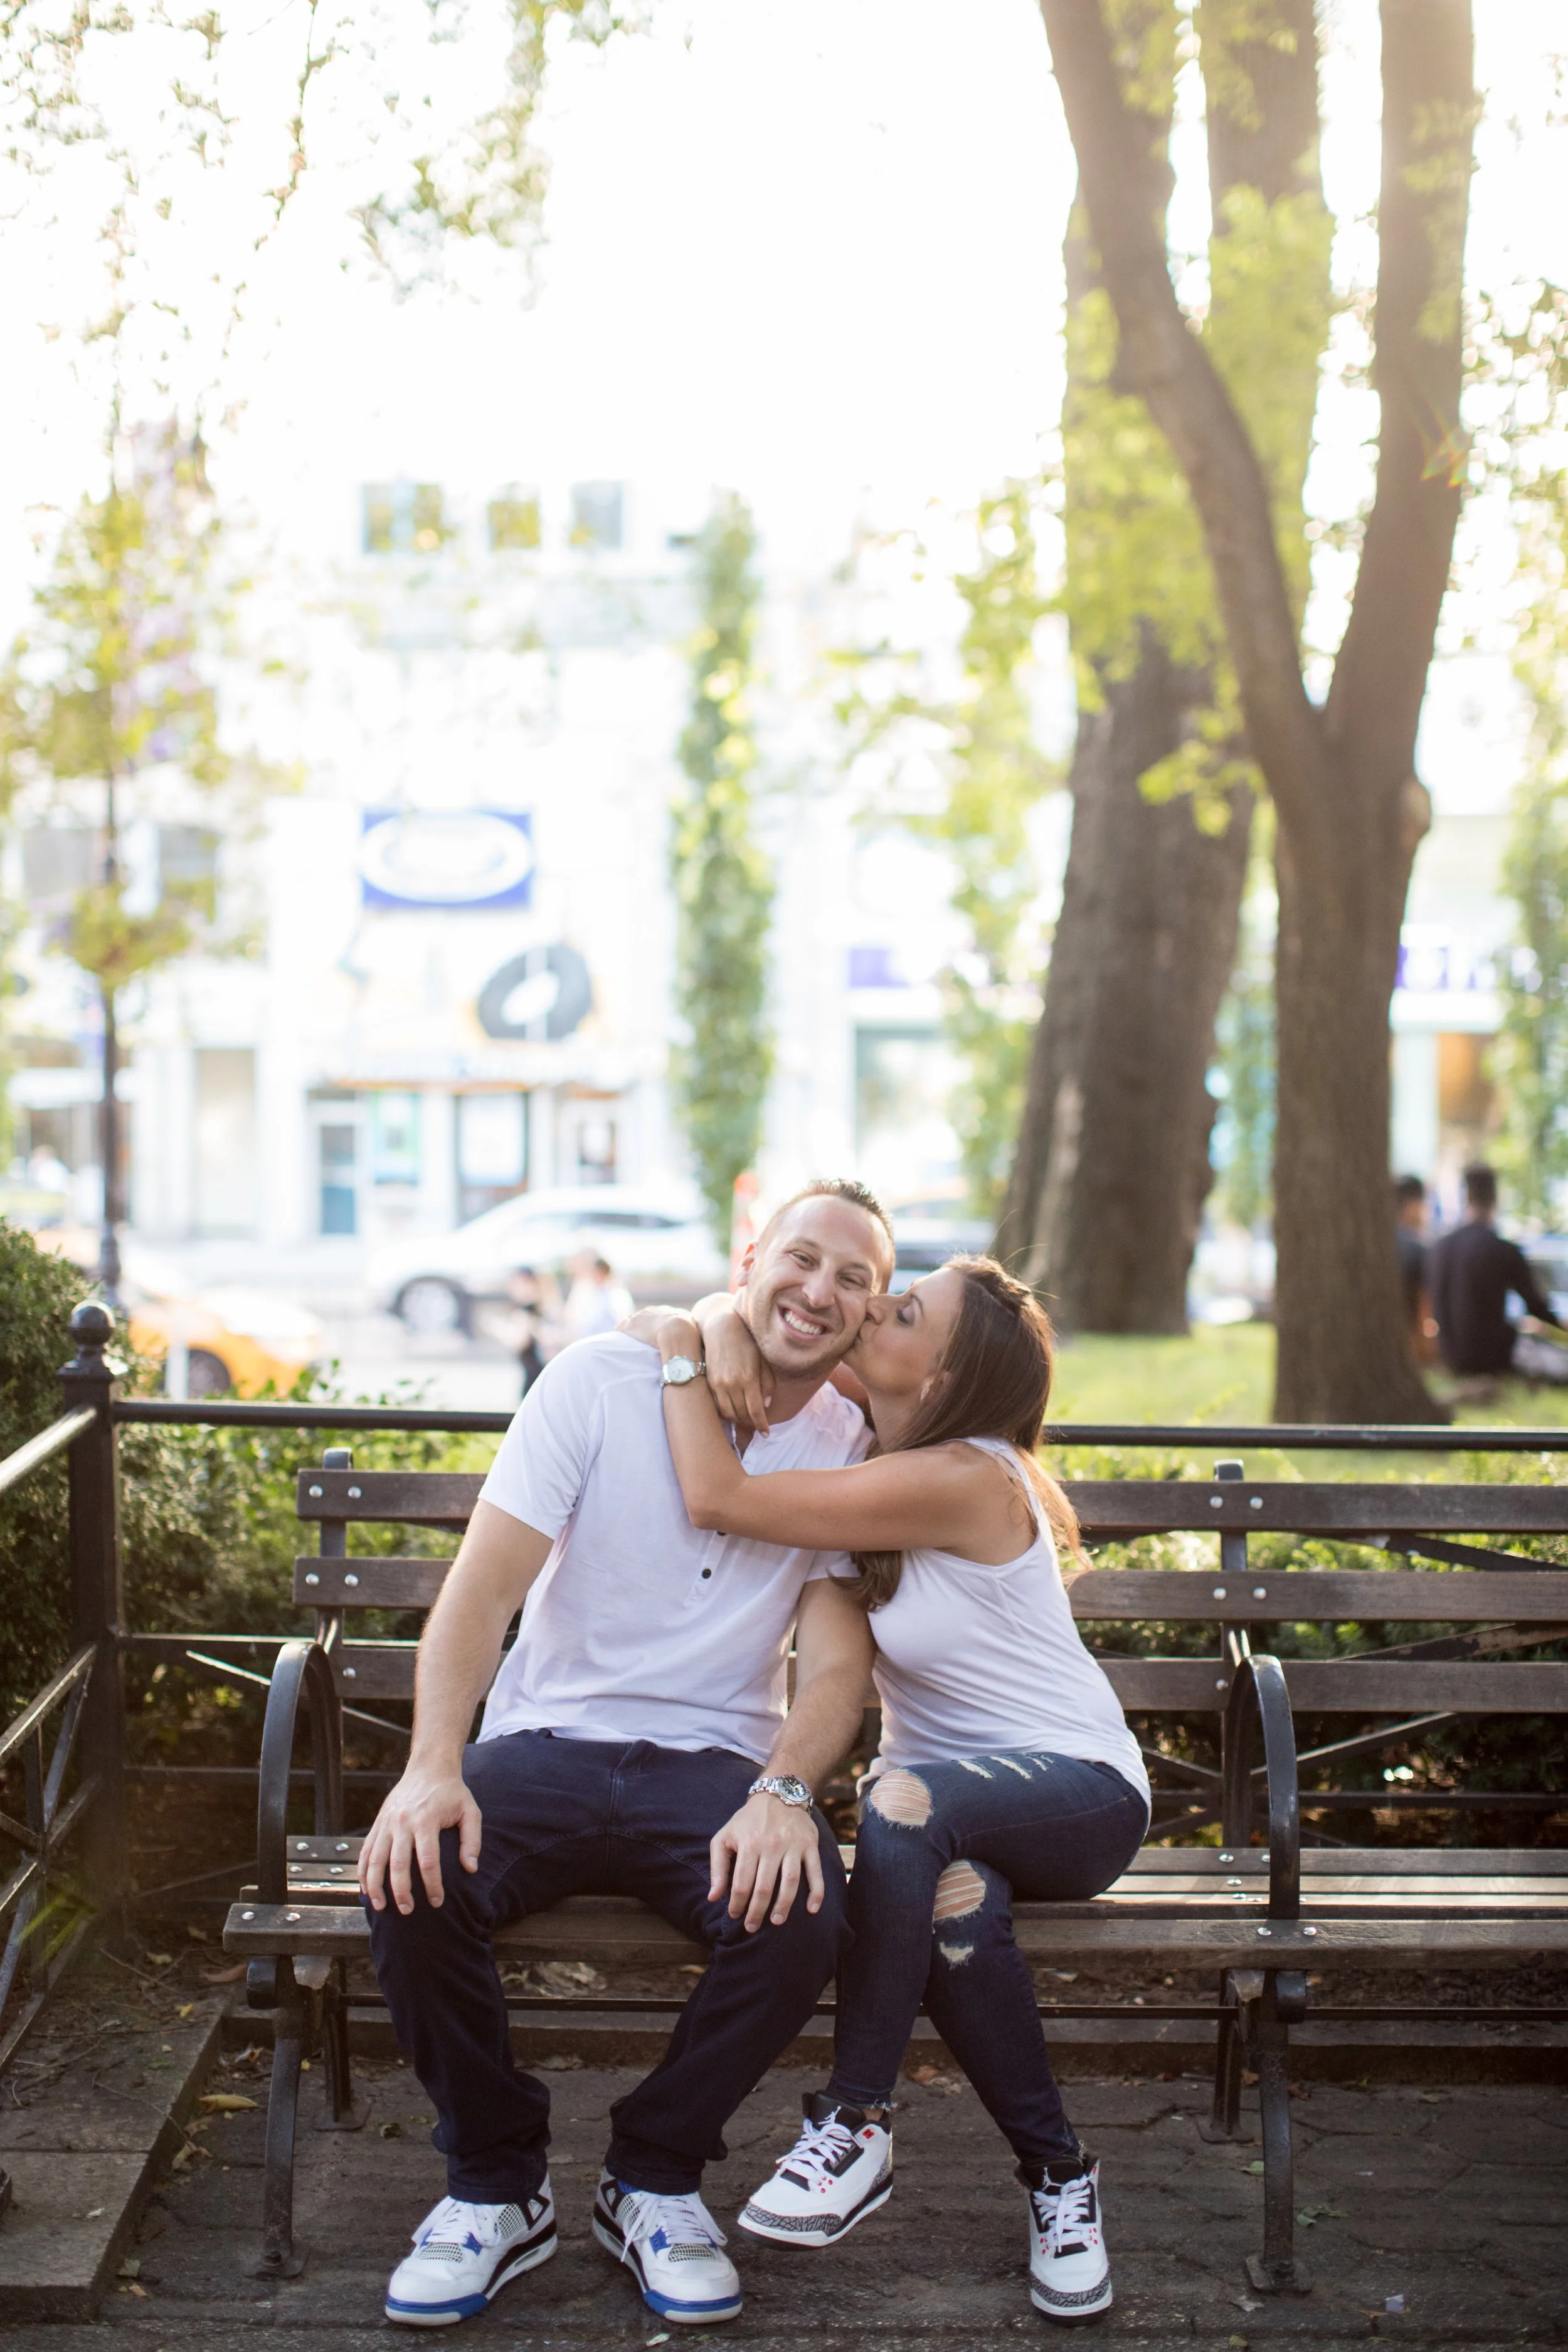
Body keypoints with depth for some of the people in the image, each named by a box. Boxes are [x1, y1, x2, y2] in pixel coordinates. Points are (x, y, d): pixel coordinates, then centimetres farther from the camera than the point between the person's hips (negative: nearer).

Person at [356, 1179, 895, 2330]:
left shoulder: (853, 1449, 3)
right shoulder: (605, 1380, -2)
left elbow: (836, 1664, -4)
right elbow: (486, 1584, -9)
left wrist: (784, 1791, -26)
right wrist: (434, 1767, -24)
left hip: (715, 1762, 1)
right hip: (546, 1745, 0)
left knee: (800, 1920, -30)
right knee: (413, 1886, -29)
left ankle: (655, 2180, -2)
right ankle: (497, 2186, -3)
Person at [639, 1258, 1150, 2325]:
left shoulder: (963, 1481, -23)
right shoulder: (887, 1461, 2)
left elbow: (718, 1498, -26)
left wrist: (682, 1351, -14)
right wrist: (716, 1340, 3)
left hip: (1080, 1794, -6)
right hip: (958, 1801, 6)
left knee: (912, 1799, -39)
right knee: (956, 1902, -32)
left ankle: (858, 2126, -23)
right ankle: (1056, 2170, -12)